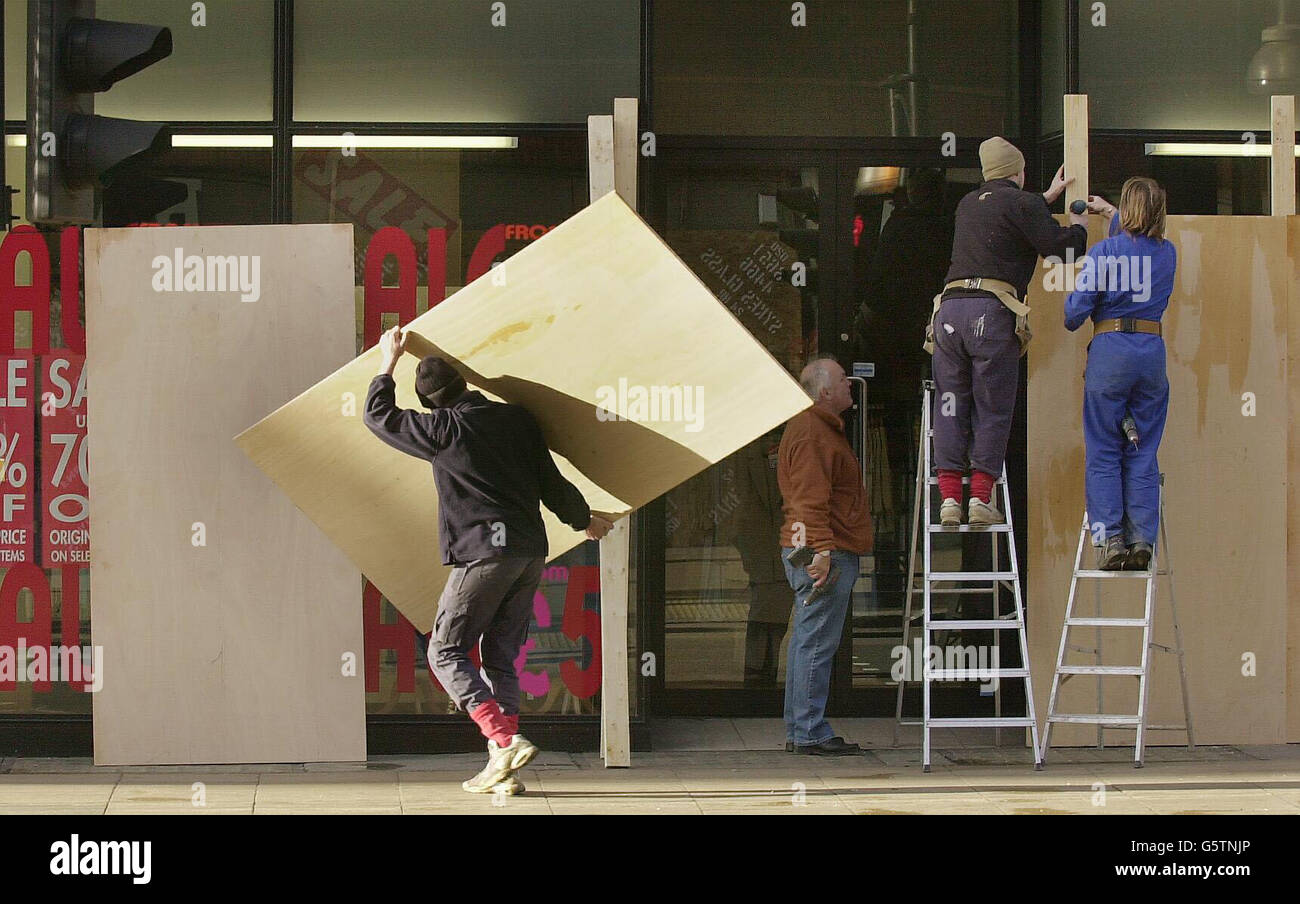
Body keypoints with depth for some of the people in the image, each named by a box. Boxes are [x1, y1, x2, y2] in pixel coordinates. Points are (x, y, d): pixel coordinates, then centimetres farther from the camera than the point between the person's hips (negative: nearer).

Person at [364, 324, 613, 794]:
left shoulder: (445, 427, -5)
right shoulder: (517, 418, 10)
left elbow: (379, 416, 8)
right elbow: (552, 482, 15)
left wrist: (388, 363, 21)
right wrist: (584, 520, 32)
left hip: (483, 553, -6)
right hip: (531, 553, 6)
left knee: (446, 652, 2)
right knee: (500, 658, 10)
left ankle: (505, 741, -15)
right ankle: (502, 767, 4)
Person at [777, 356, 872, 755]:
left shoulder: (822, 427, 22)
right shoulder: (811, 431, -13)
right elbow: (812, 498, -21)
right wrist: (822, 549, -27)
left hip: (826, 552, 11)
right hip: (825, 552, -11)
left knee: (807, 642, 12)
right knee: (816, 643, -10)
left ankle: (799, 731, 16)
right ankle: (810, 733, -9)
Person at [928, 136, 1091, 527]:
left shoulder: (969, 204, 24)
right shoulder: (1022, 203, 3)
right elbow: (1057, 244, -4)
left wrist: (1048, 198, 54)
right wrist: (1078, 227, 18)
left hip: (950, 308, 5)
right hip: (993, 312, -5)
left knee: (950, 407, 6)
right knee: (993, 410, 1)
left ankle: (949, 499, 0)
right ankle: (981, 499, -4)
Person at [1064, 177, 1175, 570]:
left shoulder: (1105, 250, -6)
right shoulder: (1168, 253, 9)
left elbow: (1079, 304, -10)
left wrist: (1068, 325, 12)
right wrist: (1110, 212, 46)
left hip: (1110, 350, -4)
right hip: (1153, 351, 4)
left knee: (1104, 453, 2)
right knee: (1143, 453, 7)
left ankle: (1110, 538, -5)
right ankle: (1142, 541, 0)